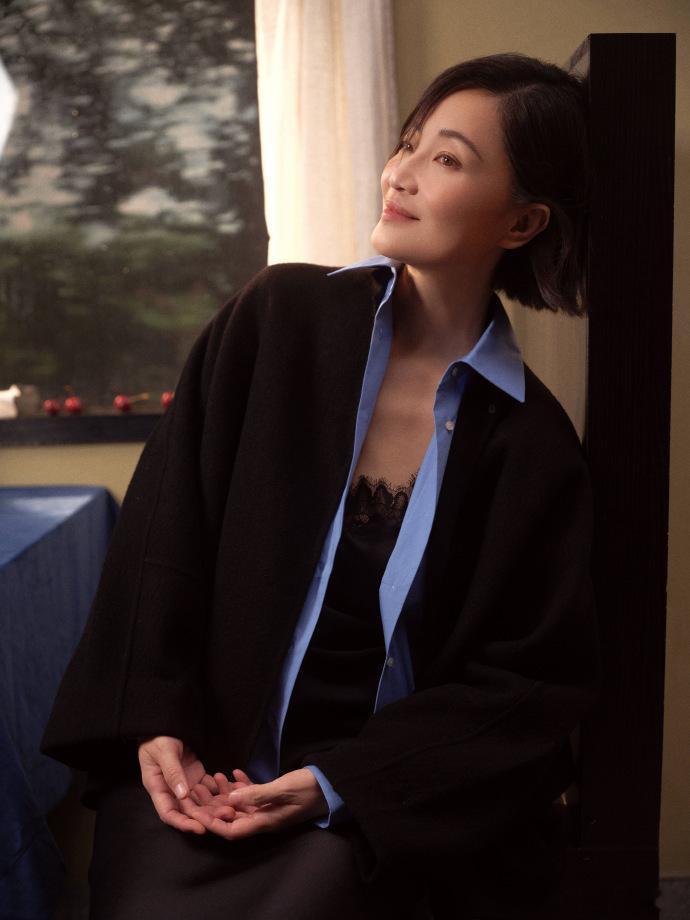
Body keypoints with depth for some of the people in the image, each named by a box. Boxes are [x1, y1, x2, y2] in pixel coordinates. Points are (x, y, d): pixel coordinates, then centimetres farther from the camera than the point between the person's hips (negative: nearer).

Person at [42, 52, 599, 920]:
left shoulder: (533, 446, -3)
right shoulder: (278, 317, -2)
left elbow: (534, 678, -1)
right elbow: (162, 530, 1)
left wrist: (334, 783, -11)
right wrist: (156, 725, -9)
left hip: (393, 797, 0)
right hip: (203, 761, 1)